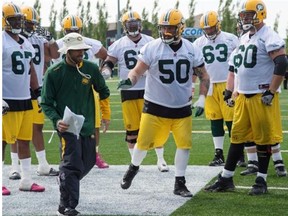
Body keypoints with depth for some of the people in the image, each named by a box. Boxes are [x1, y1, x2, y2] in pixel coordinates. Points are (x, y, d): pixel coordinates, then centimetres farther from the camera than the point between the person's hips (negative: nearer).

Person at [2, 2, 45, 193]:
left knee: (25, 140, 11)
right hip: (8, 100, -7)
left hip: (25, 99, 8)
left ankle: (26, 180, 18)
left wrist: (39, 93, 20)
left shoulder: (26, 43, 16)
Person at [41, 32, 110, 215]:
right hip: (67, 126, -5)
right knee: (71, 164, -16)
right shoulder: (54, 73, -7)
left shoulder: (91, 68, 3)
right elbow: (46, 103, -3)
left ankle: (66, 184, 39)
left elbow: (103, 91, 20)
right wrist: (56, 120, -18)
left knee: (88, 162, 13)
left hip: (88, 124, 5)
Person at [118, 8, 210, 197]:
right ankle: (134, 168, 31)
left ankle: (180, 184, 13)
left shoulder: (192, 50, 0)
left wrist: (202, 100, -2)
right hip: (155, 106, -2)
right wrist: (130, 80, -32)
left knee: (185, 144, -2)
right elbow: (138, 71, -10)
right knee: (144, 142, -1)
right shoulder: (152, 48, -9)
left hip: (182, 107, 2)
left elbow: (204, 76, 9)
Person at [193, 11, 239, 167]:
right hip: (209, 86, 3)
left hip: (228, 85, -3)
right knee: (215, 120, 6)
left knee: (231, 119, -4)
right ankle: (219, 154, 11)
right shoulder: (199, 43, 6)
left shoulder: (230, 39, -2)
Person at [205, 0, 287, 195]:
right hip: (243, 96, 8)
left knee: (263, 139, 1)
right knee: (237, 137, 10)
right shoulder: (245, 38, 15)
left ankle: (261, 181, 10)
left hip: (262, 97, -8)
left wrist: (271, 92, -19)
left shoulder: (269, 37, -13)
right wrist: (237, 90, 21)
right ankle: (226, 179, 14)